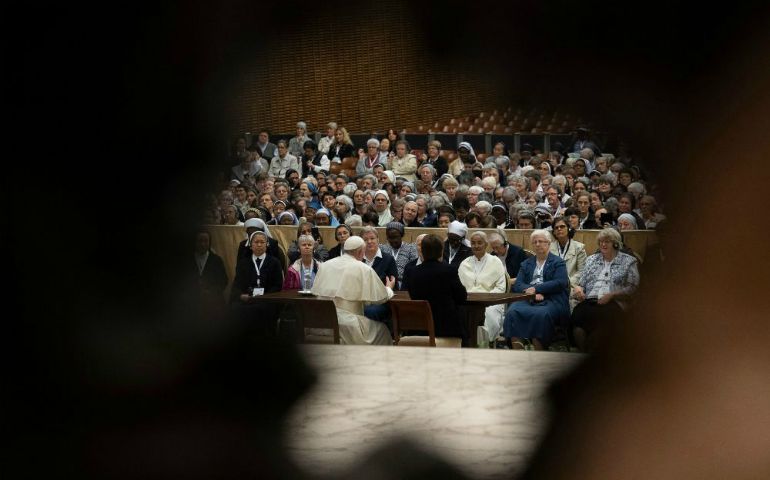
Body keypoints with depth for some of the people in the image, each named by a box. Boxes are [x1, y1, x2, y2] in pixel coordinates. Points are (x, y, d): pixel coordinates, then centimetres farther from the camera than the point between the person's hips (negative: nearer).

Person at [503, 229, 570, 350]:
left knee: (540, 314, -38)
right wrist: (531, 292, -9)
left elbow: (560, 283, -3)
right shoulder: (526, 263, 26)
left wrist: (536, 289, -10)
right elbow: (517, 284, 12)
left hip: (551, 300, -3)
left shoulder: (558, 262, 14)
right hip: (528, 300, 3)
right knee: (512, 312, -30)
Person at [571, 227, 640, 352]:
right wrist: (578, 289, 2)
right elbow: (582, 284, 27)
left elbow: (632, 289, 3)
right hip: (589, 301, 4)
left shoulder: (629, 261, 13)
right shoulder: (591, 260, 27)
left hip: (614, 303, -3)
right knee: (577, 313, -34)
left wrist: (611, 295, -10)